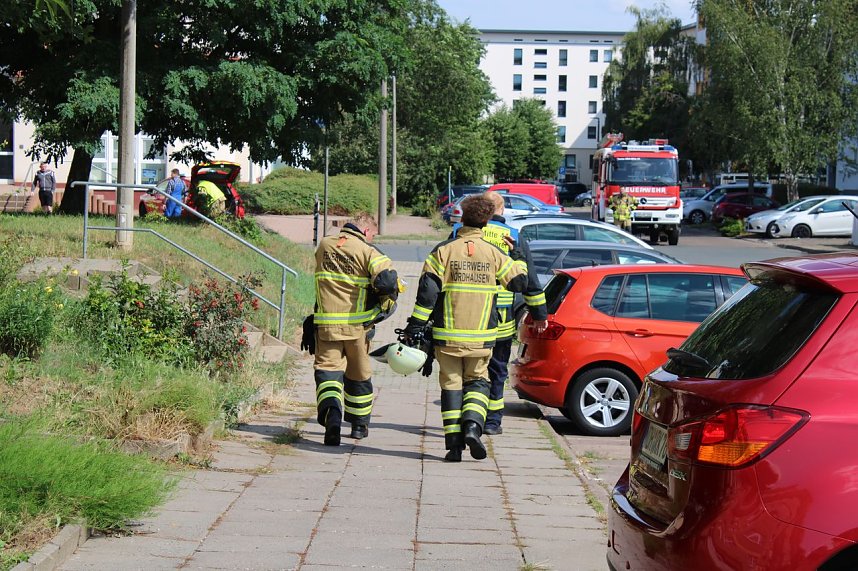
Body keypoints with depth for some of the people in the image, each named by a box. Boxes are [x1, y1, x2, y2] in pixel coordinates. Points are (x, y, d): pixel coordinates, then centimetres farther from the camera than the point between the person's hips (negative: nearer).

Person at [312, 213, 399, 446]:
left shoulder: (324, 246, 6)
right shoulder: (367, 252, -9)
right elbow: (389, 280, -20)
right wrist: (384, 306, -3)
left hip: (326, 321, 1)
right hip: (356, 324, -1)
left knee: (327, 368, 0)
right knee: (359, 374, 17)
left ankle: (331, 410, -29)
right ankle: (359, 424, 30)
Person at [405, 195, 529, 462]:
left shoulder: (443, 250, -4)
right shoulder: (493, 253, 1)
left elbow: (427, 290, -9)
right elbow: (519, 282, 9)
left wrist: (415, 326, -6)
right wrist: (517, 259, 28)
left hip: (447, 335, -1)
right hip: (481, 337, 1)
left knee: (451, 384, 7)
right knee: (477, 382, 14)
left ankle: (454, 443, 2)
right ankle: (472, 426, -10)